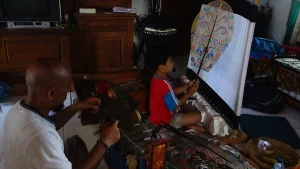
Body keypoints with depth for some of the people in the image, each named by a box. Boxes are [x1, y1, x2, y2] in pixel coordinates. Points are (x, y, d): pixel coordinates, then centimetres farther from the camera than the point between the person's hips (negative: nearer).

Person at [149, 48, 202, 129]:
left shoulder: (158, 77, -4)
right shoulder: (164, 84, -33)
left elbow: (172, 92, 8)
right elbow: (175, 107, -21)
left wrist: (187, 86, -1)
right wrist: (189, 93, -11)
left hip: (161, 112, 9)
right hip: (165, 119, -9)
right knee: (198, 116, -6)